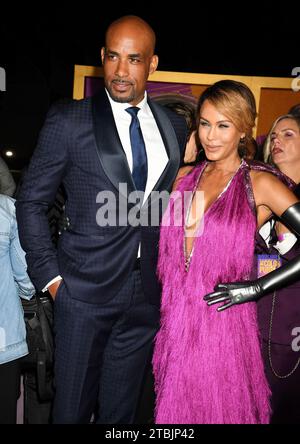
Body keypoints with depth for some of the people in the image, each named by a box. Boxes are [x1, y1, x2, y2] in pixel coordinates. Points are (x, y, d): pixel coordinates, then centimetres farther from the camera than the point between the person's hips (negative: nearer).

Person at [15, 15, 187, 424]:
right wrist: (50, 277, -6)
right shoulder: (69, 121, -5)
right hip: (84, 292, -3)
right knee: (71, 409, 12)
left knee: (120, 411, 18)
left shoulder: (175, 127, 6)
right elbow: (31, 202, -2)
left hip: (146, 296, 3)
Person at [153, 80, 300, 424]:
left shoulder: (259, 183, -7)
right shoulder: (184, 176, 8)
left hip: (223, 318, -4)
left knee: (218, 407, 12)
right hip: (176, 319, 4)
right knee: (177, 407, 17)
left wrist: (256, 287, -14)